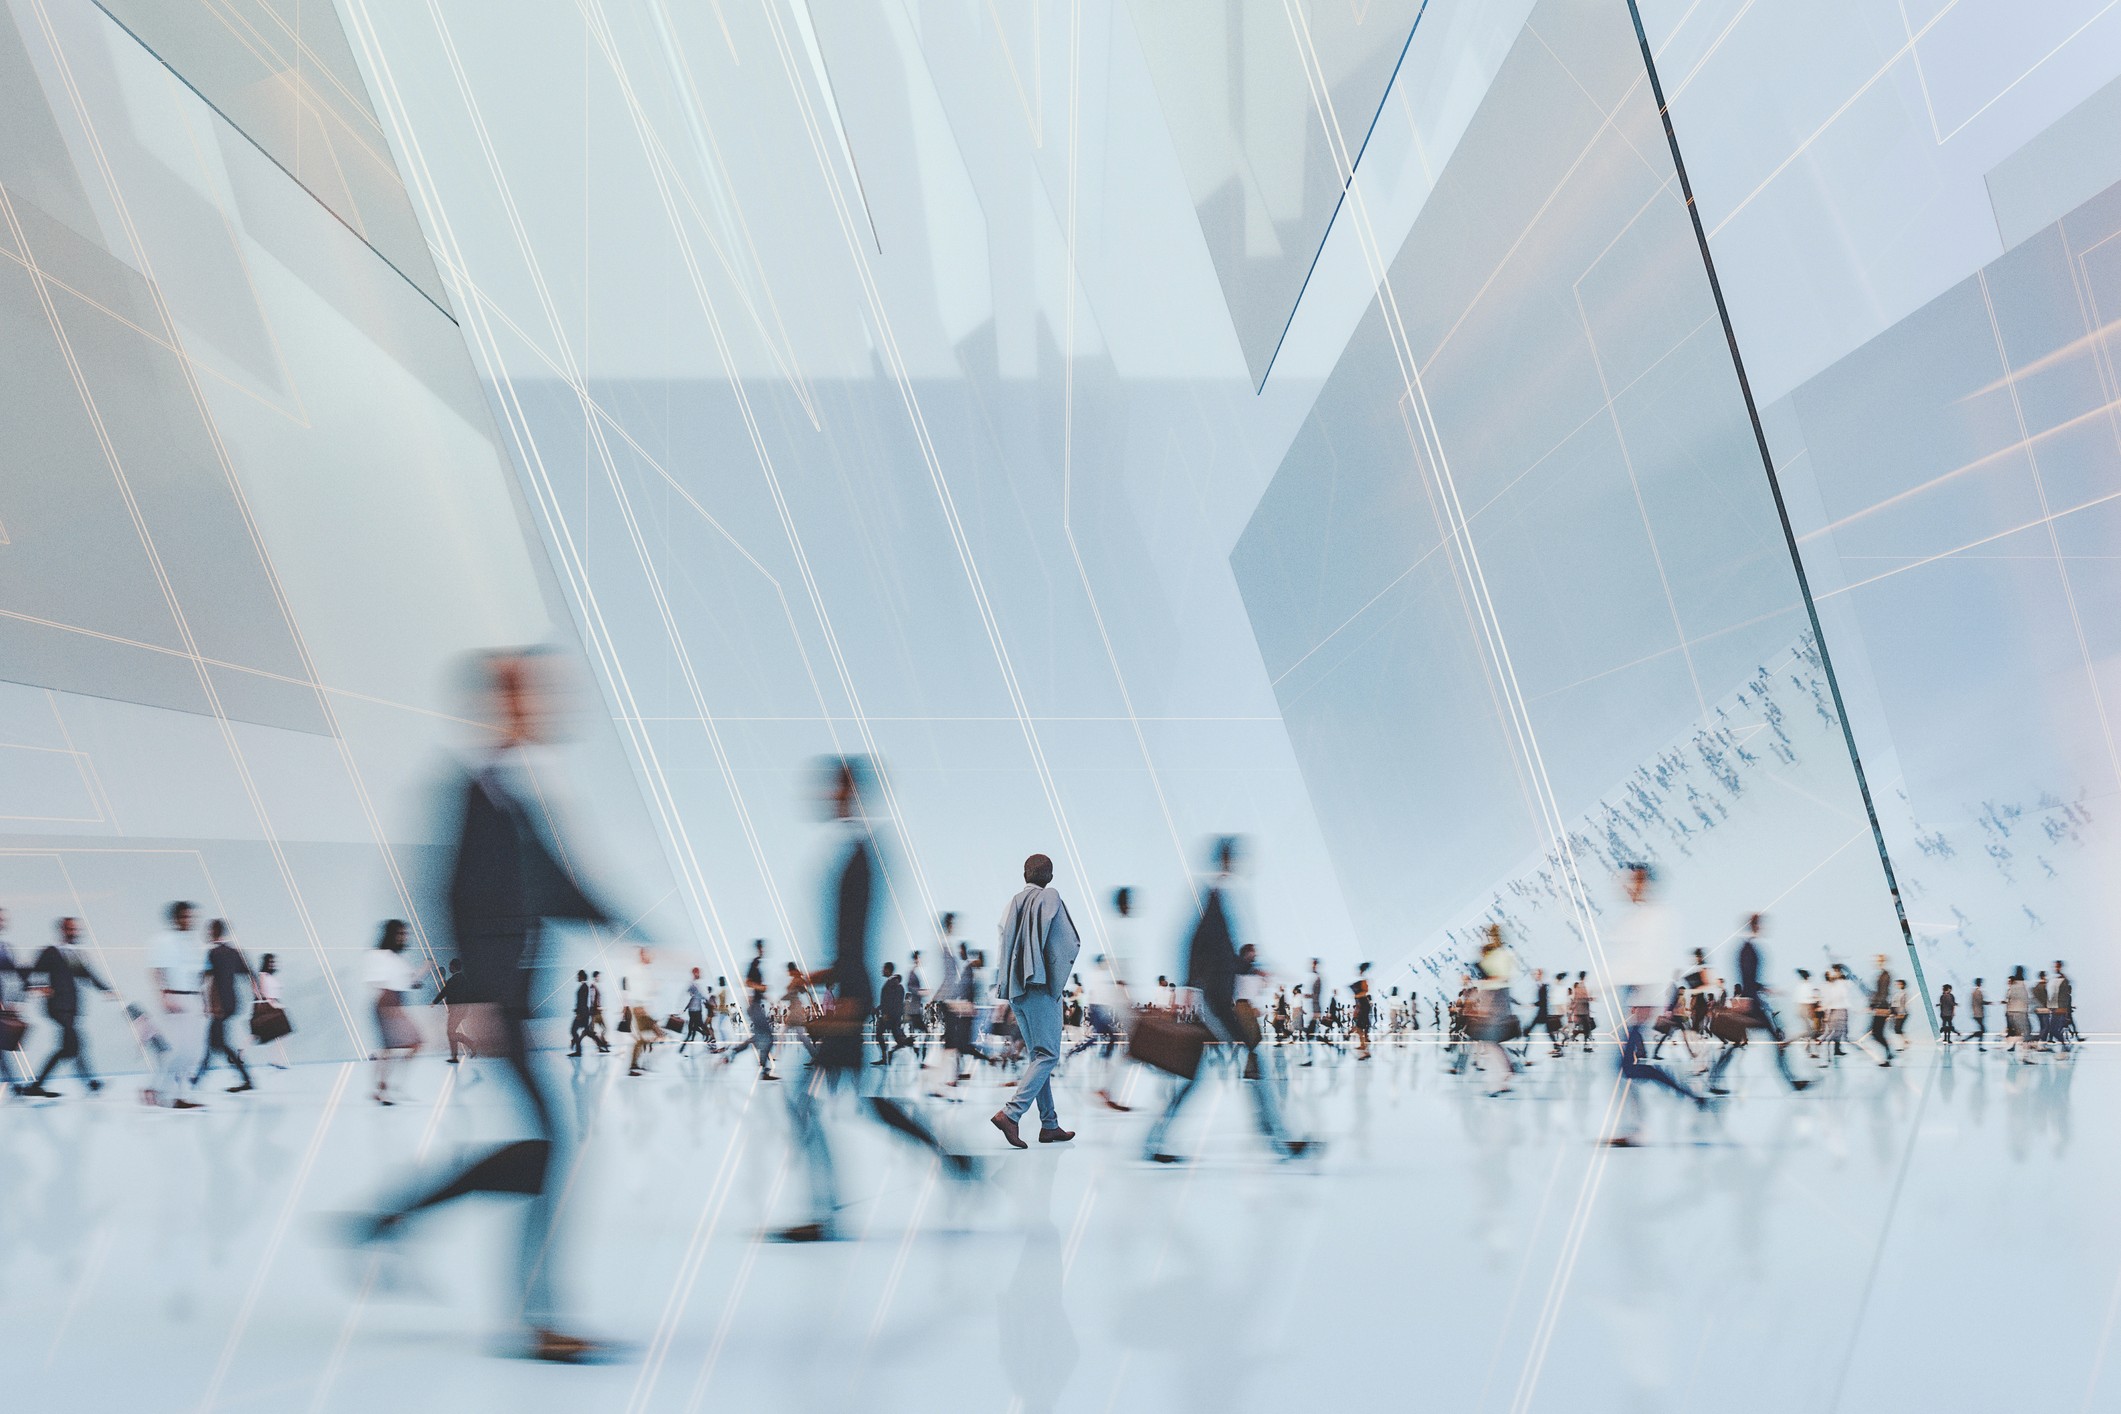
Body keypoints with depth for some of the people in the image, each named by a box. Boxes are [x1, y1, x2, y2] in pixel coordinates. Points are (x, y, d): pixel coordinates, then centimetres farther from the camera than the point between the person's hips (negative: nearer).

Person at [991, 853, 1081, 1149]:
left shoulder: (1012, 904, 13)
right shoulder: (1050, 898, -4)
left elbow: (1005, 941, 14)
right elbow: (1071, 944, -8)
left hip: (1015, 989, 7)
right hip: (1041, 986, -7)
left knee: (1038, 1055, 12)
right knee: (1047, 1055, -7)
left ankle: (1049, 1125, 11)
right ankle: (1011, 1113, -23)